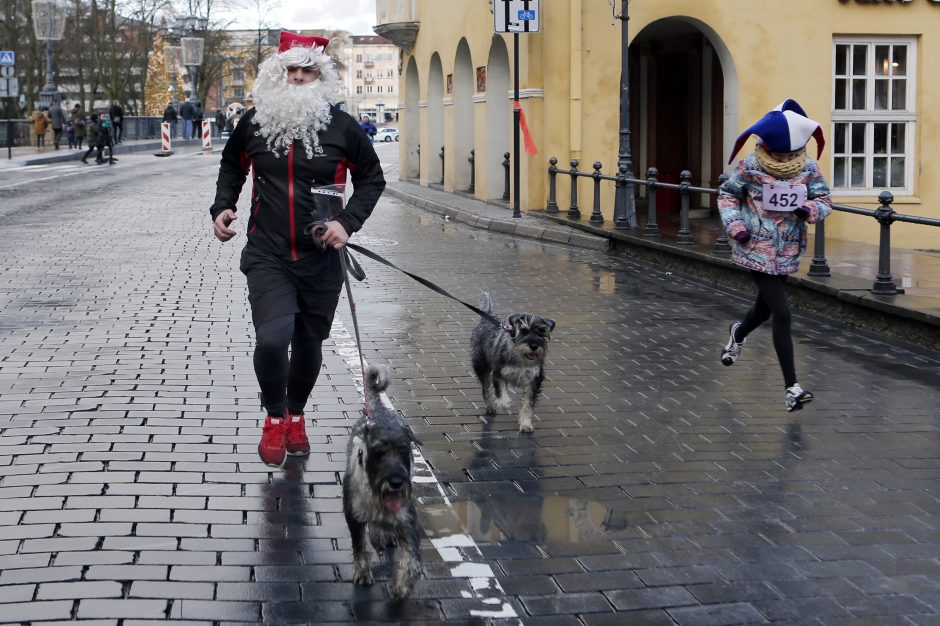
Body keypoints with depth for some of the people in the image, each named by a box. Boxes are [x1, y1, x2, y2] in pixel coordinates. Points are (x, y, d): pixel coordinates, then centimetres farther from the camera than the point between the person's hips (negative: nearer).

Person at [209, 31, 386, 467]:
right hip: (267, 255, 0)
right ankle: (274, 417, 8)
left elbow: (371, 177, 8)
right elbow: (232, 164, 21)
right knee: (272, 338, -19)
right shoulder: (254, 121, 1)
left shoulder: (341, 125, -4)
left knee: (309, 342, 13)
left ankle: (296, 415, 41)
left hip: (320, 259, 1)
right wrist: (222, 206, 6)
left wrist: (349, 221, -7)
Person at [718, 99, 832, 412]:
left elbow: (825, 201, 2)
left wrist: (809, 209, -20)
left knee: (765, 308, 22)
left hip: (787, 253, 5)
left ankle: (738, 334, 59)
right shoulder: (751, 166, -11)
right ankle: (792, 388, -9)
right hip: (758, 250, -5)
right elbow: (727, 194, 2)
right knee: (782, 313, -13)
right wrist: (735, 226, -11)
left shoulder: (808, 167, -4)